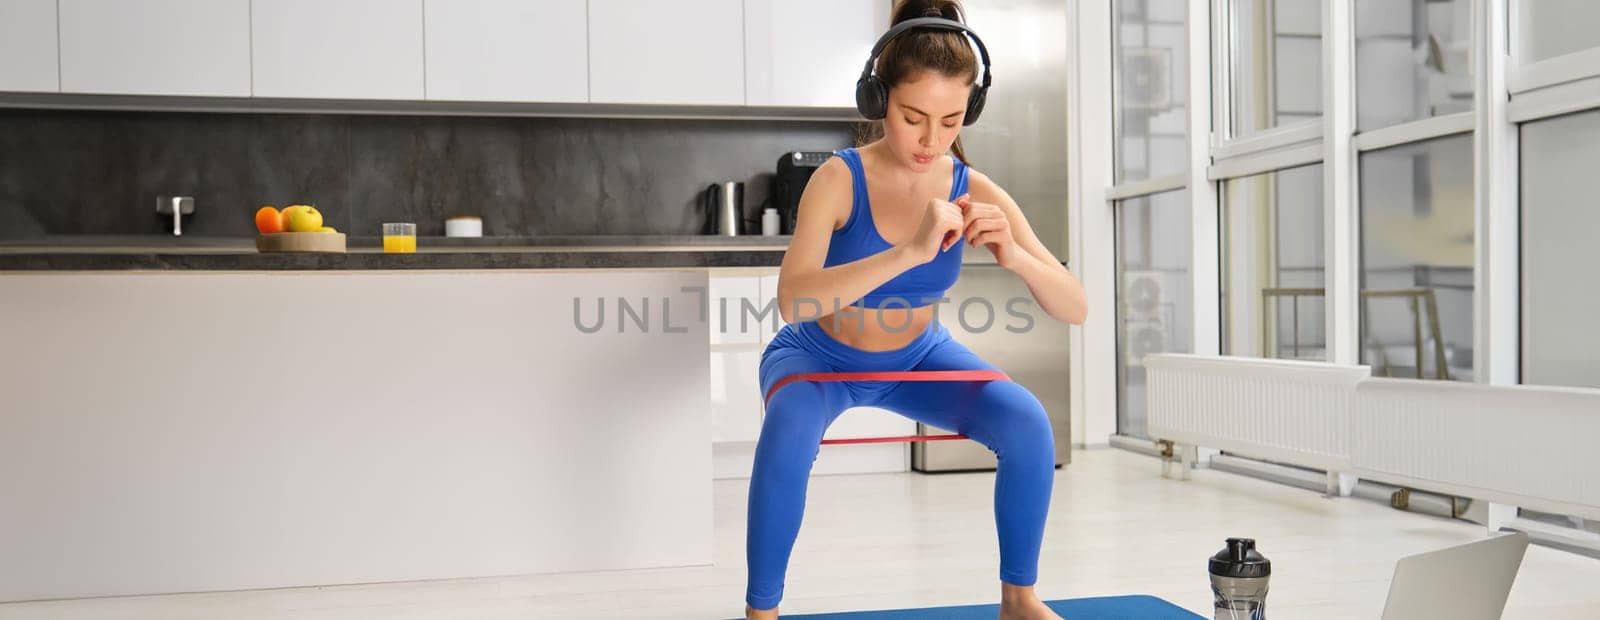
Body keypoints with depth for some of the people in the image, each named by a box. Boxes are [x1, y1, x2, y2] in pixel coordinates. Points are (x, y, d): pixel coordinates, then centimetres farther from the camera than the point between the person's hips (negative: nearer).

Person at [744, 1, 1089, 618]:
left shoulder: (975, 192, -20)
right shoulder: (840, 179, -29)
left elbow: (1075, 309, -20)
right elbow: (792, 300, -44)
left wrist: (1015, 256, -41)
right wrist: (912, 251, -54)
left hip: (918, 356, 3)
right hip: (820, 357, -3)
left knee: (1028, 424, -18)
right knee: (790, 430, -35)